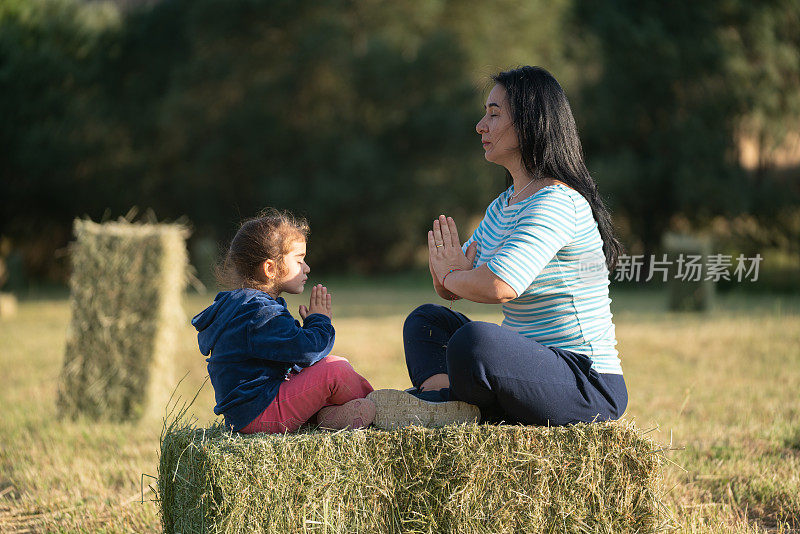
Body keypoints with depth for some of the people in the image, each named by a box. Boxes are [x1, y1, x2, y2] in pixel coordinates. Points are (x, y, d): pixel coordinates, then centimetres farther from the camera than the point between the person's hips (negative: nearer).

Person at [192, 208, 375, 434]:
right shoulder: (258, 314, -19)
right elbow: (307, 350, -26)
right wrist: (319, 321, -7)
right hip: (257, 418, -11)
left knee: (336, 363, 17)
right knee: (335, 372, -19)